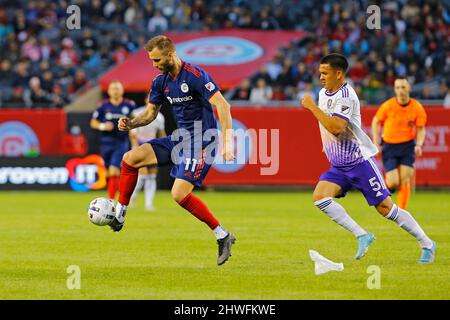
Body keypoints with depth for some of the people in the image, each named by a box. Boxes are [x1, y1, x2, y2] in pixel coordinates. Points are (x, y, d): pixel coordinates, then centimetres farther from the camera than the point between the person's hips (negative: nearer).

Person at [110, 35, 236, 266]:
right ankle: (118, 217, 5)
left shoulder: (195, 76, -18)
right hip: (179, 138, 8)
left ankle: (223, 236, -7)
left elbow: (222, 106, -23)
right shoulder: (161, 81, 7)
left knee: (179, 194, -20)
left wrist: (227, 142, -31)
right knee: (130, 158, -3)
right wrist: (131, 124, -3)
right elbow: (150, 112, 19)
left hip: (201, 140, -8)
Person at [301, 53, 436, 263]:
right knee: (319, 196, -16)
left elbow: (336, 127, -32)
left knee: (385, 208, -6)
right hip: (338, 167, 8)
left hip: (360, 161, -8)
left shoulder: (345, 96, -18)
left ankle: (427, 244, 9)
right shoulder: (323, 94, 10)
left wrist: (312, 107, -25)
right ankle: (362, 236, -10)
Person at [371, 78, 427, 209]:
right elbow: (376, 122, 4)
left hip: (407, 146, 1)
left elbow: (421, 129, 3)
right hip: (389, 146, -1)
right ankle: (386, 183, 29)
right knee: (393, 183, -10)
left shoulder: (417, 108, -8)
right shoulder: (388, 106, -11)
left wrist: (419, 145, -15)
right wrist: (376, 143, -3)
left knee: (405, 181, -9)